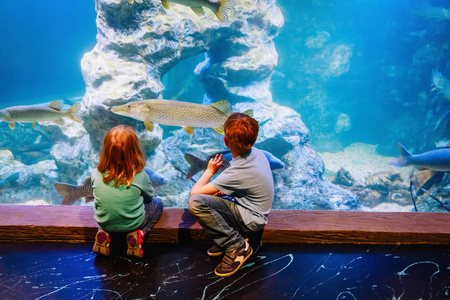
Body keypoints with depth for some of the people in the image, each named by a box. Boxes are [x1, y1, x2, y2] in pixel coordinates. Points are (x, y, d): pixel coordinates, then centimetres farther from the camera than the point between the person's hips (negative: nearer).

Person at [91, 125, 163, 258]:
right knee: (157, 202, 22)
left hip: (104, 222, 3)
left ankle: (104, 233, 9)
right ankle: (137, 234, 0)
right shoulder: (140, 176, -25)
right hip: (132, 224, -2)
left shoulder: (96, 174, -19)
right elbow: (149, 196, -4)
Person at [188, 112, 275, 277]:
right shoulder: (257, 153, -6)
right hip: (249, 206, 9)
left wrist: (210, 170, -6)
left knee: (195, 202, -27)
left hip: (250, 221, -9)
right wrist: (223, 190, -1)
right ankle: (227, 237, 6)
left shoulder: (237, 172, -31)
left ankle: (236, 246, -12)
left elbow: (194, 191, -25)